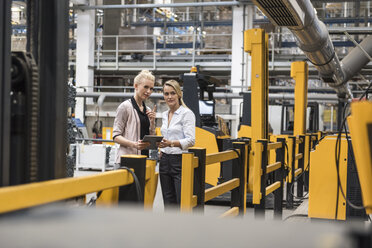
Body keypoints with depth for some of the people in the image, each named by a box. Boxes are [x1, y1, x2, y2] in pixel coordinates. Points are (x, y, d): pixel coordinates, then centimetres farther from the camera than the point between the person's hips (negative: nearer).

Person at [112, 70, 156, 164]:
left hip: (144, 157, 6)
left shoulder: (148, 110, 17)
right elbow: (116, 136, -7)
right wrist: (134, 144, -22)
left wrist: (152, 121, 3)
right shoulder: (125, 106, -2)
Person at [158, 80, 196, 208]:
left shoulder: (187, 113, -7)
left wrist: (171, 143, -29)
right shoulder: (164, 115, 15)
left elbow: (191, 140, -17)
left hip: (180, 161, -7)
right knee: (169, 204, 10)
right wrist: (162, 147, 9)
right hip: (165, 161, 7)